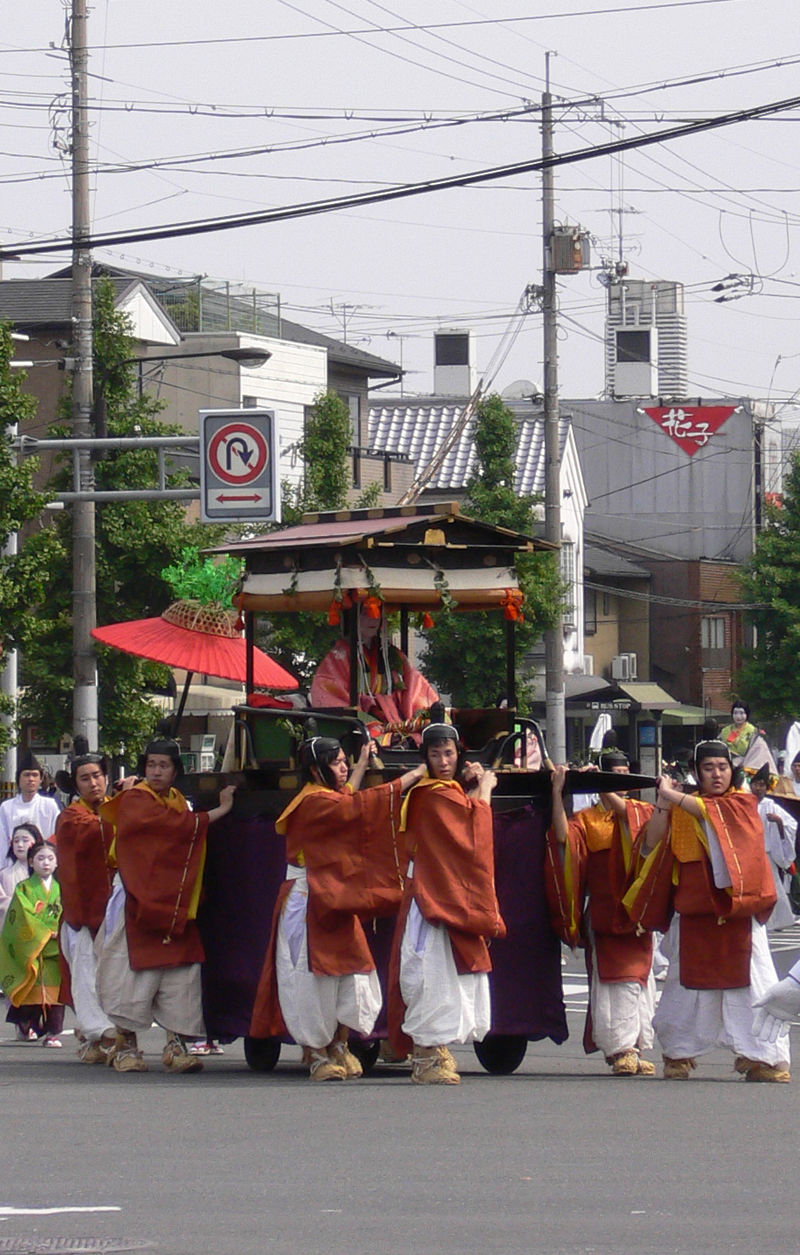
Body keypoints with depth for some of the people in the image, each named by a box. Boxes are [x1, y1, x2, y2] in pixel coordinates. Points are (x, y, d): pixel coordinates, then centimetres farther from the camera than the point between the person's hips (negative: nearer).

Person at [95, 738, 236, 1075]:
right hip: (138, 902, -6)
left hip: (175, 904, 6)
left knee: (180, 975, -4)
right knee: (136, 971, -6)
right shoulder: (135, 800, -5)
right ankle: (125, 1046, 2)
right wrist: (218, 811, -13)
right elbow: (176, 826, -17)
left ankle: (176, 1045, -4)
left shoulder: (178, 801, 18)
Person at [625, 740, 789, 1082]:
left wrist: (672, 796, -14)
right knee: (690, 983, 5)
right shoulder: (683, 809, 11)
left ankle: (763, 1058, -6)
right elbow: (652, 844, 2)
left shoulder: (743, 803, 5)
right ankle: (679, 1054, 17)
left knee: (750, 982, -7)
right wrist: (663, 803, -7)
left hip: (736, 909, -2)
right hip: (694, 913, 2)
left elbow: (713, 811, -15)